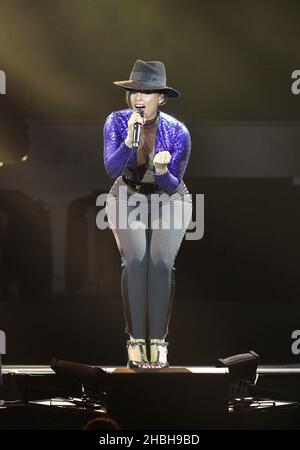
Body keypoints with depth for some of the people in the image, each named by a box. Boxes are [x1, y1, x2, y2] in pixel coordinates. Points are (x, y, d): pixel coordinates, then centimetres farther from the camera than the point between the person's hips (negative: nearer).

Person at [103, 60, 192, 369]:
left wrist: (162, 170, -35)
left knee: (161, 261, -25)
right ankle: (136, 340, -17)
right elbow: (112, 169, -26)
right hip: (128, 198, 1)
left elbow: (172, 185, -14)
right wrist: (130, 140, -40)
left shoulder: (178, 133, -20)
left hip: (168, 199, 0)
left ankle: (159, 340, -15)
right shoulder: (117, 122, -17)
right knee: (135, 260, -25)